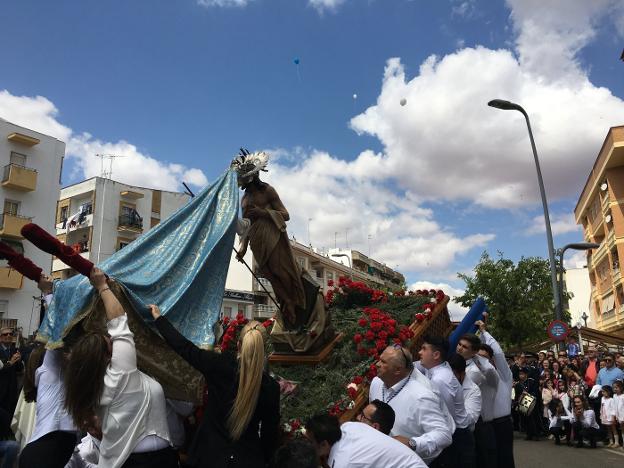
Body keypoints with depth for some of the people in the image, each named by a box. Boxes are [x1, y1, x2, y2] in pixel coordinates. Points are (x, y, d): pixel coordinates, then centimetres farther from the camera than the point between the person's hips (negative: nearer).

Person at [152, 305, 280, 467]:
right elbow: (270, 431, -4)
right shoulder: (271, 387, -15)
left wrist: (159, 318, 6)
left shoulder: (219, 365, -17)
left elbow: (184, 347, -6)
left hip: (211, 455, 0)